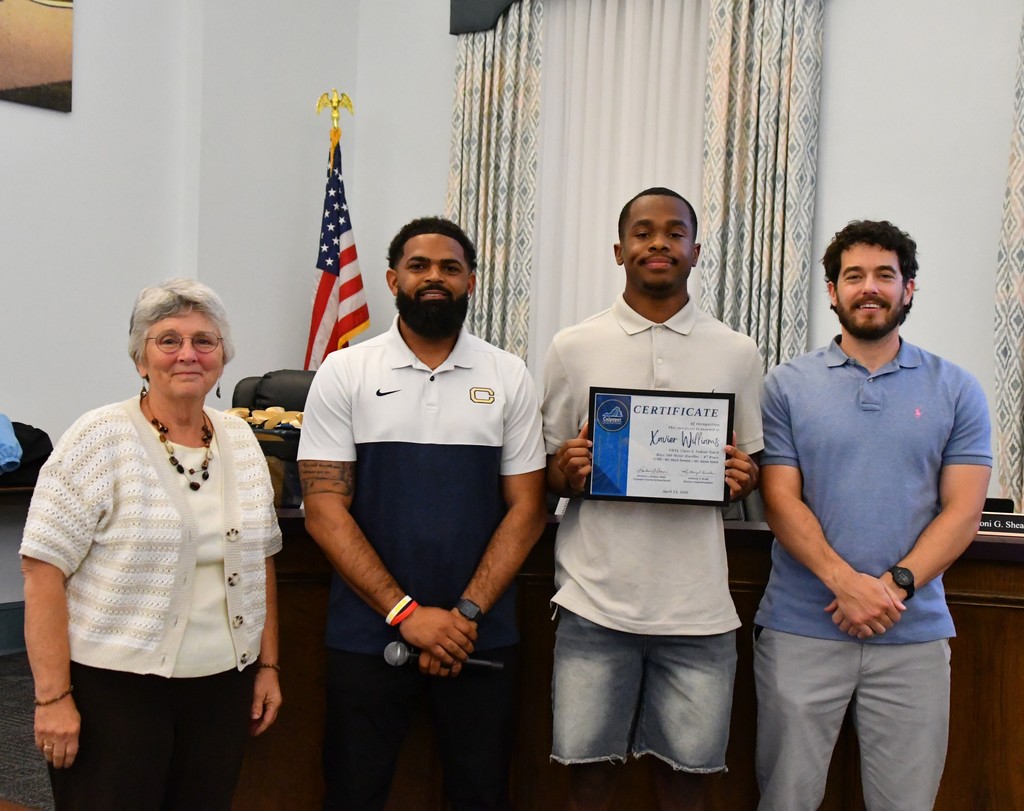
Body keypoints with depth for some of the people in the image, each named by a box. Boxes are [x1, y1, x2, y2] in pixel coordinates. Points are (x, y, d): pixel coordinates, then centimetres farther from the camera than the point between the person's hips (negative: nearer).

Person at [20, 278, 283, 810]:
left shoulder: (240, 439, 6)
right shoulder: (100, 439, -10)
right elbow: (43, 572, -12)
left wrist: (268, 665, 10)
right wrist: (53, 697, -14)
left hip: (223, 686, 5)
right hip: (114, 687, -5)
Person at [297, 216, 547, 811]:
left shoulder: (509, 378, 2)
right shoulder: (344, 374, -1)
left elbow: (527, 508, 0)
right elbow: (325, 511, -5)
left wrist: (466, 613, -10)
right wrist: (405, 612, -13)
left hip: (481, 636, 1)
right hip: (368, 633, 0)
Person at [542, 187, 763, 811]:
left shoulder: (737, 354, 7)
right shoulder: (573, 349, 5)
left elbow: (752, 467, 13)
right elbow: (550, 474, 10)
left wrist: (741, 479, -9)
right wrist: (566, 473, -13)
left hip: (697, 608, 1)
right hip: (596, 601, 0)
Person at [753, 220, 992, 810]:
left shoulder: (957, 391, 6)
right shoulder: (788, 386, 3)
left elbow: (963, 512, 0)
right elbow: (781, 502, -4)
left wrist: (895, 585, -14)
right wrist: (847, 583, -17)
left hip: (915, 634, 1)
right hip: (801, 629, -1)